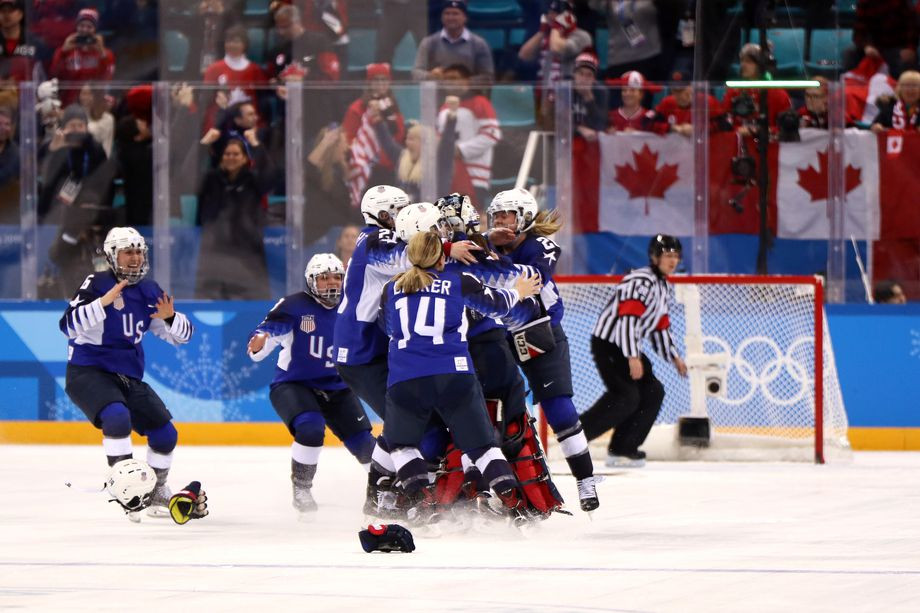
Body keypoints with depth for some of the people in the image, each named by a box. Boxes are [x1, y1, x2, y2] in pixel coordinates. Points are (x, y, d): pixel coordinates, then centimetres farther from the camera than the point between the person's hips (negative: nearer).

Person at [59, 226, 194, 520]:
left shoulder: (149, 291, 7)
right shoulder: (97, 284, -11)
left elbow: (182, 335, 9)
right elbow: (70, 325, -25)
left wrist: (170, 317, -13)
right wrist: (104, 301, -35)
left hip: (127, 377, 7)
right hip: (87, 372, -7)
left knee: (166, 434, 5)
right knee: (118, 416, -33)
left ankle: (156, 494, 27)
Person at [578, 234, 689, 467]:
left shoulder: (665, 287, 15)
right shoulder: (641, 282, -19)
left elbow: (659, 326, 22)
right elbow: (627, 319, -27)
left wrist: (673, 357, 19)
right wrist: (633, 357, -31)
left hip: (628, 346, 10)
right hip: (607, 344, -10)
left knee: (652, 392, 6)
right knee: (626, 396, -21)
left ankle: (622, 449, 9)